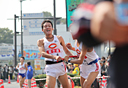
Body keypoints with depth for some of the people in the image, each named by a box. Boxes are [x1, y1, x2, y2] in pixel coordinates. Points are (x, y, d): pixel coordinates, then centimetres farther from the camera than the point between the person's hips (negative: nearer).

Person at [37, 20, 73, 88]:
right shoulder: (41, 41, 2)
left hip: (60, 65, 2)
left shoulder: (59, 38, 9)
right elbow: (43, 53, -16)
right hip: (50, 67, -2)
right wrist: (54, 57, -33)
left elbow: (66, 51, 19)